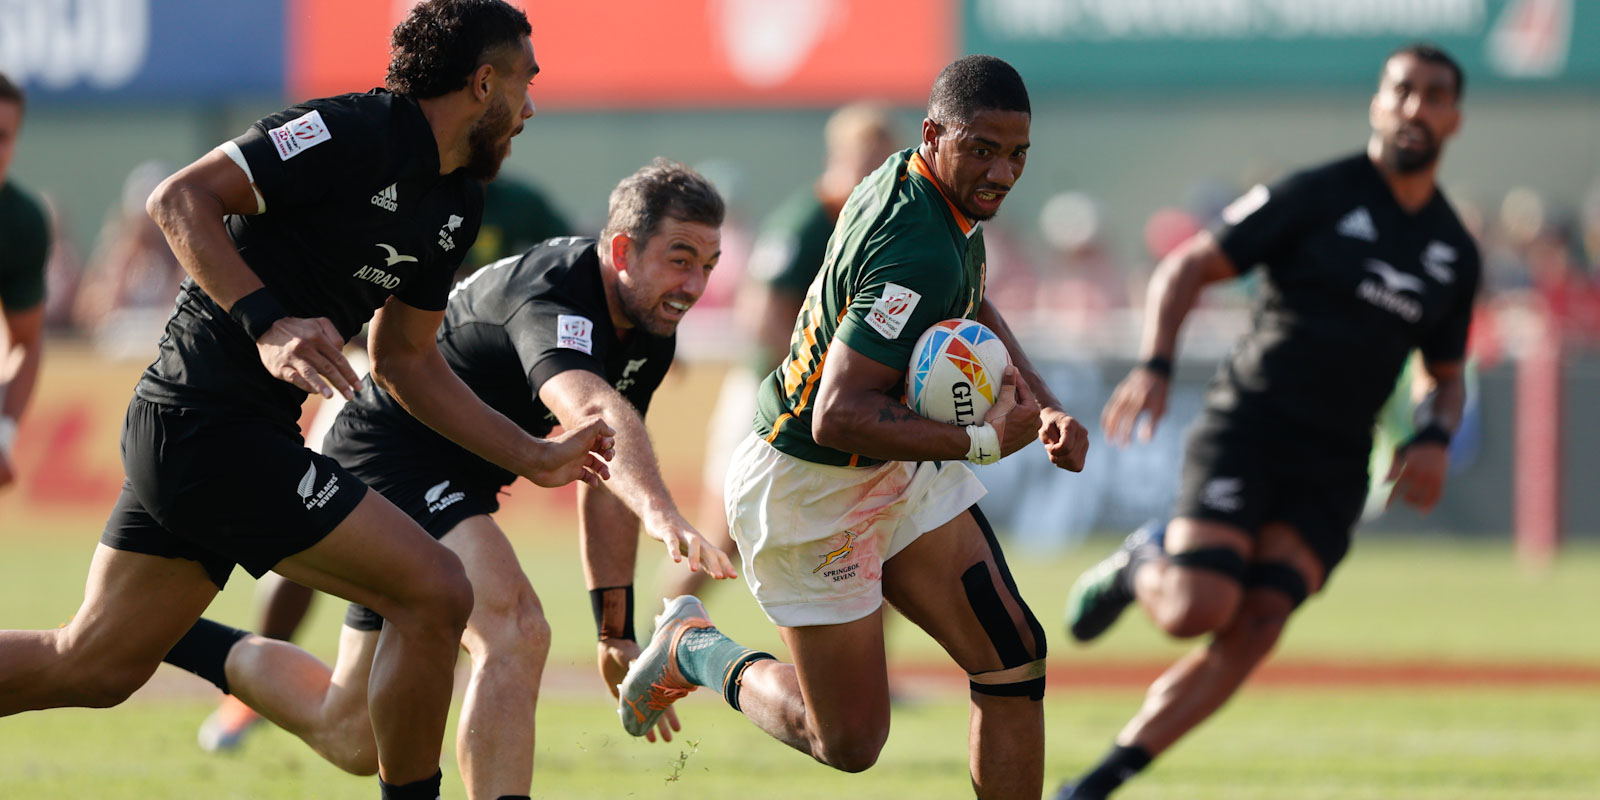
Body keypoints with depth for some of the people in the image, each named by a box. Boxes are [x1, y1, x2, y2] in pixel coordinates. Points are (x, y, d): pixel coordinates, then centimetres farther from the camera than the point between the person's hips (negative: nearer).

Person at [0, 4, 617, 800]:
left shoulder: (457, 205, 14)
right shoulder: (351, 133, -14)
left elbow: (403, 359, 24)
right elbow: (179, 199, -18)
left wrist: (535, 457, 20)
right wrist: (267, 323, -28)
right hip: (213, 426, -10)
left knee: (91, 666, 13)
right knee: (434, 593, -10)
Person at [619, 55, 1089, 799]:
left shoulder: (934, 195, -1)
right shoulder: (919, 253, -32)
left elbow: (969, 311, 21)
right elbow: (839, 417, -36)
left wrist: (1043, 406, 6)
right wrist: (981, 441, -33)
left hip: (903, 472, 9)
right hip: (812, 491, -9)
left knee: (1015, 656, -2)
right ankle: (693, 649, 26)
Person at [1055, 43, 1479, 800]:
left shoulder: (1454, 253, 11)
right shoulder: (1315, 196, -4)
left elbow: (1445, 375, 25)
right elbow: (1186, 267, -2)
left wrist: (1433, 439, 3)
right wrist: (1154, 366, -17)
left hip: (1332, 467, 4)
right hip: (1247, 426, -4)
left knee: (1253, 630, -13)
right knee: (1196, 610, -21)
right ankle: (1140, 564, 16)